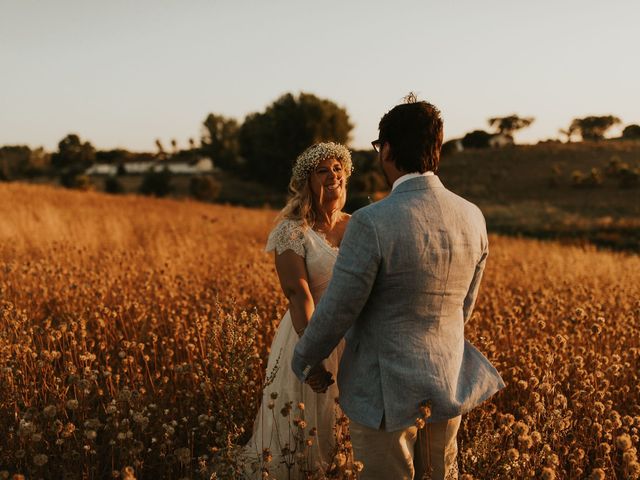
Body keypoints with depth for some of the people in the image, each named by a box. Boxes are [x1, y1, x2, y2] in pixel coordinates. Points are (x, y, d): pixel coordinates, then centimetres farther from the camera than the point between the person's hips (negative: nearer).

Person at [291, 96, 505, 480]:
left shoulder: (373, 222, -24)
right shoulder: (472, 218, -3)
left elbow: (338, 309, -16)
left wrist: (306, 361, 3)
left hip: (388, 394, -5)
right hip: (448, 385, 6)